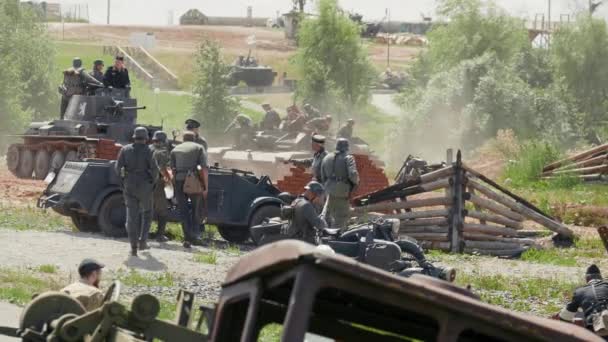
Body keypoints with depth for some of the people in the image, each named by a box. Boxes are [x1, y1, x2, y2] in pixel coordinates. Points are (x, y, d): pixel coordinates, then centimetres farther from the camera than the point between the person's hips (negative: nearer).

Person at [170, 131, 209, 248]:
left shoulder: (175, 150, 20)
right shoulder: (199, 148, 11)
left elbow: (172, 168, 9)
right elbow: (204, 168, -1)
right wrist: (206, 187, -2)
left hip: (179, 181, 2)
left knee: (183, 211, 6)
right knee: (197, 210, 12)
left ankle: (188, 238, 0)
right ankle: (195, 235, 1)